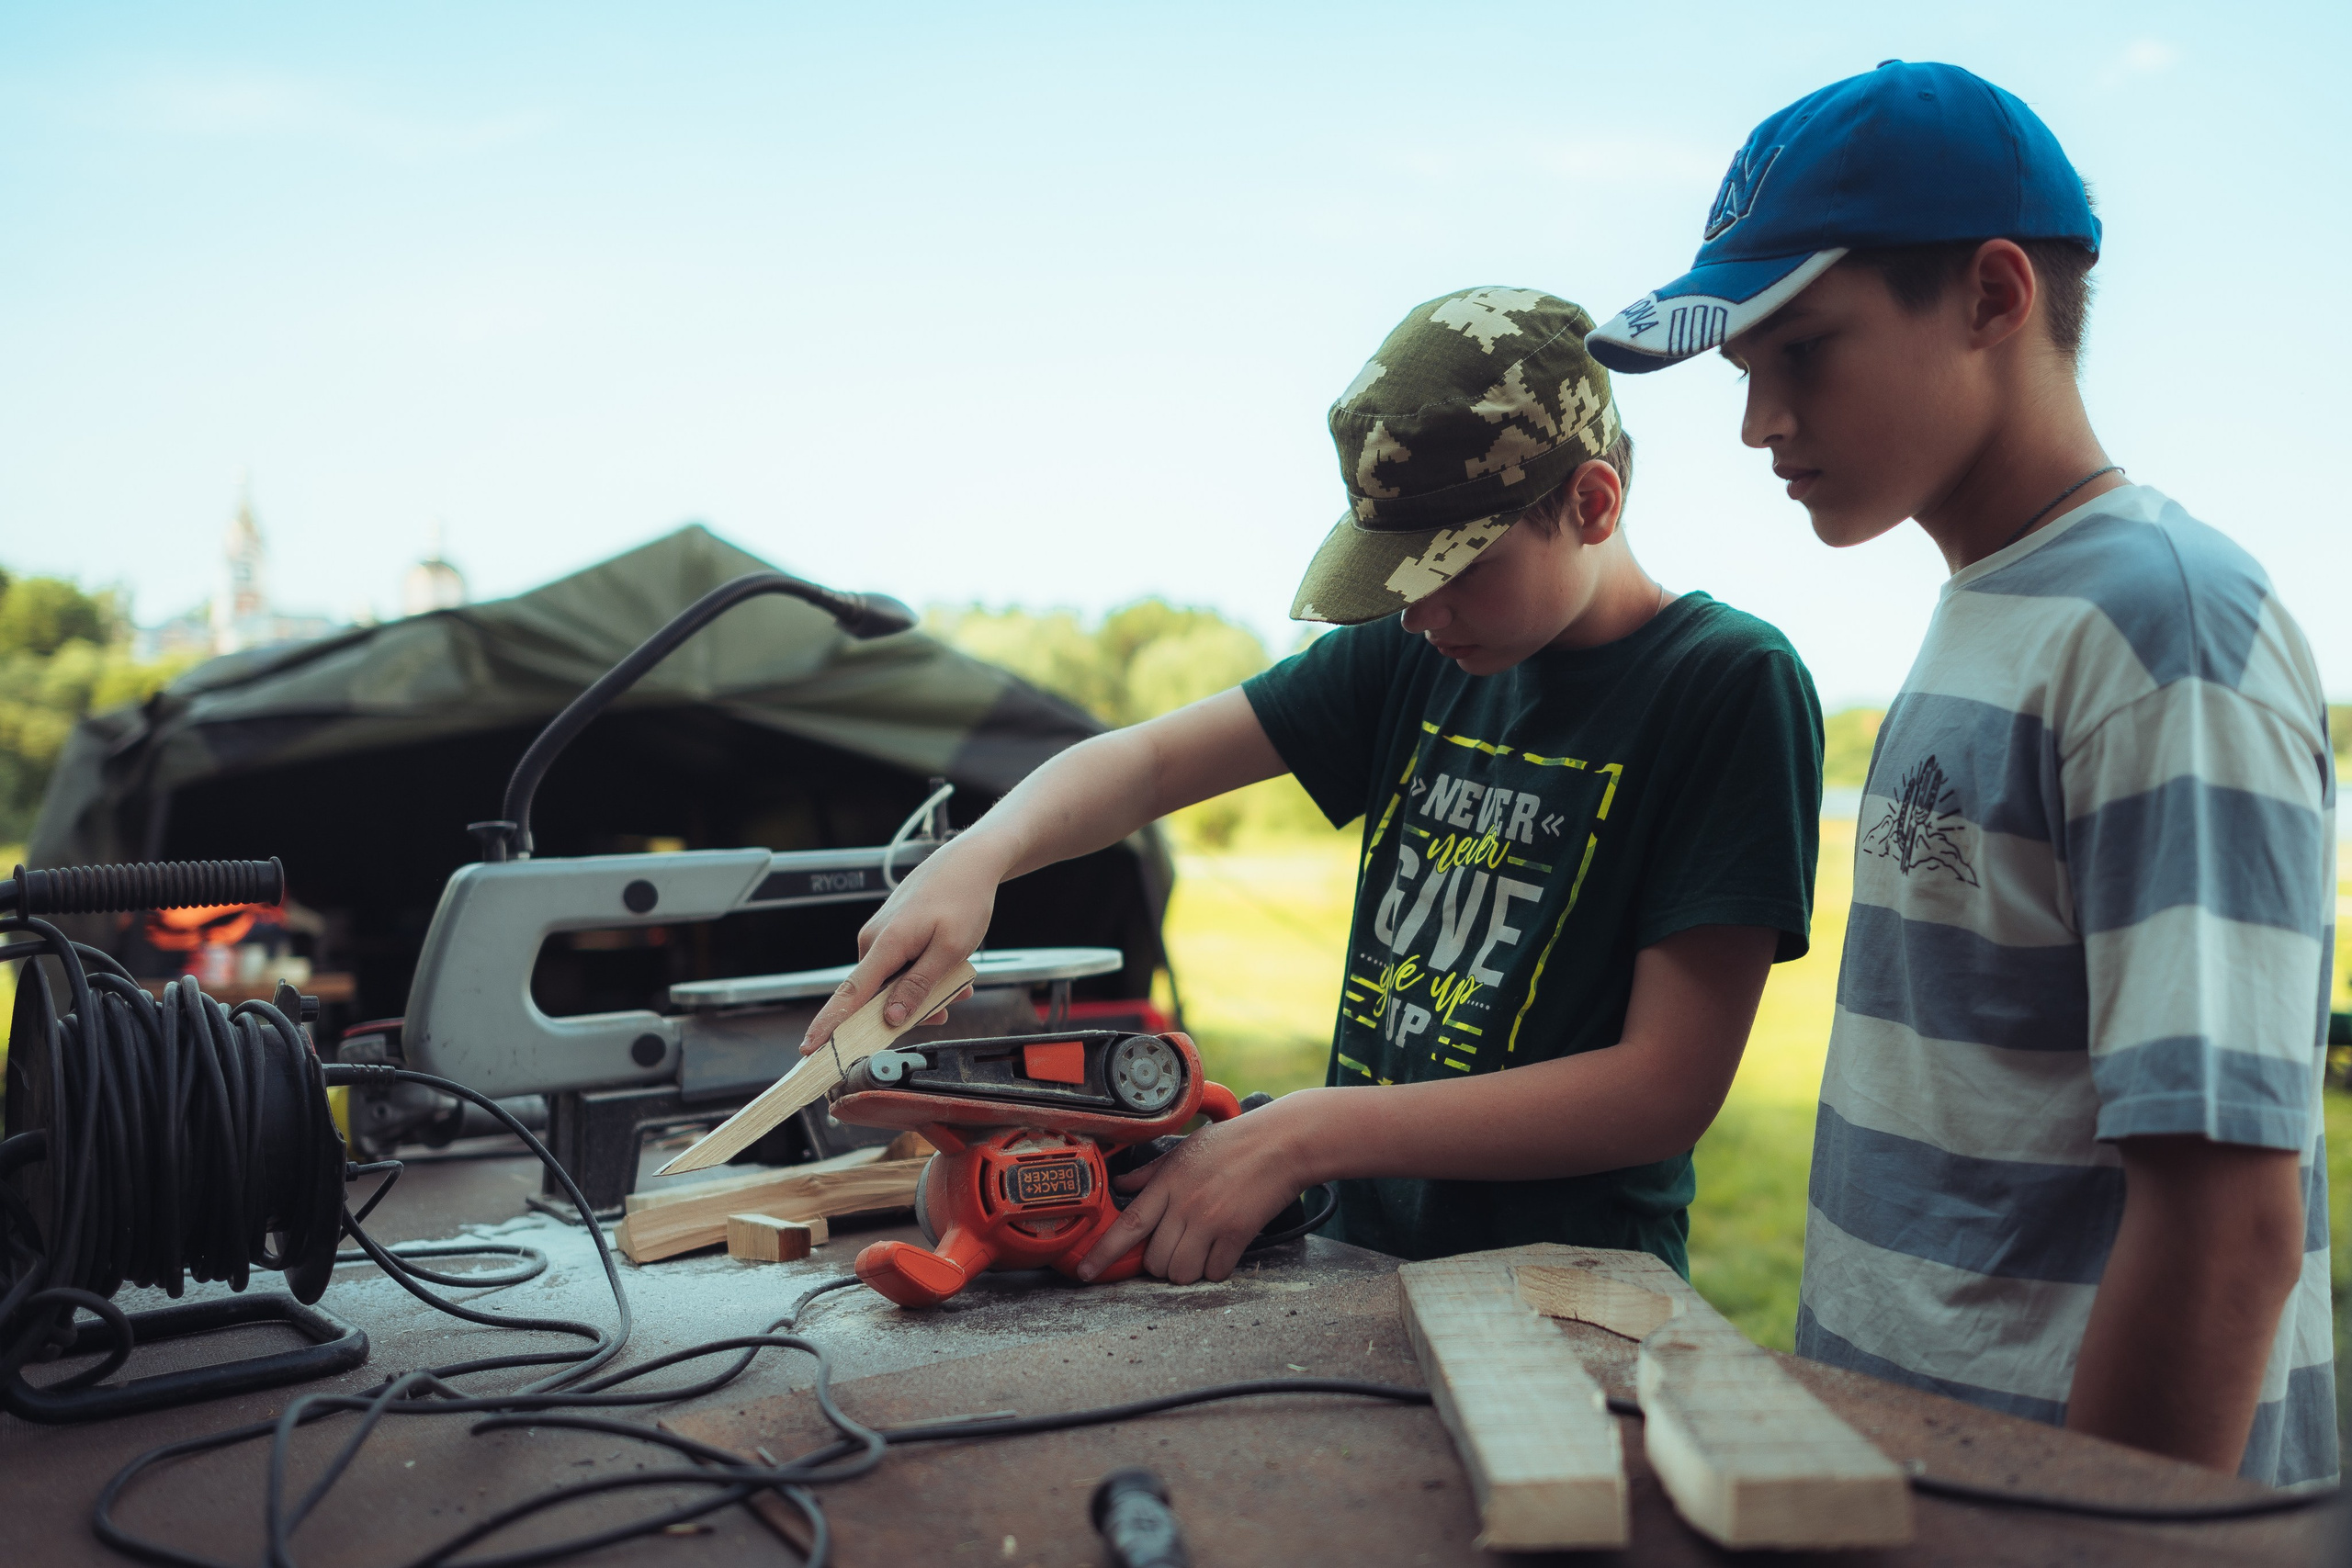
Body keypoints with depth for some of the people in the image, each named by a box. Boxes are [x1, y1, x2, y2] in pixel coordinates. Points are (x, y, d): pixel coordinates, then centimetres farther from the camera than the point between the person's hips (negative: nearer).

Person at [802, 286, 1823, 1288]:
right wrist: (977, 858, -15)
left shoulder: (1732, 687, -11)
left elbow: (1670, 1087, -16)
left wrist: (1303, 1134, -20)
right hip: (1363, 1252, 4)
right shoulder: (1412, 653, 6)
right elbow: (1153, 762, 7)